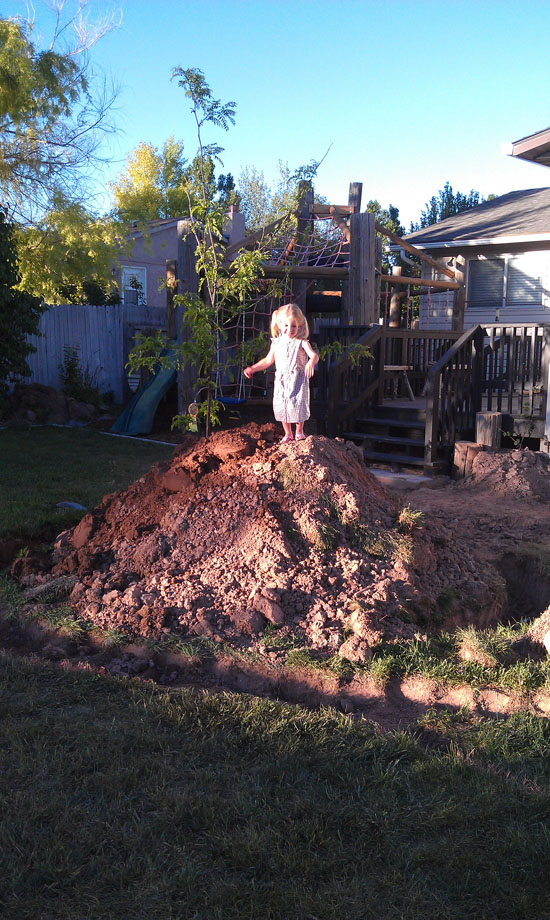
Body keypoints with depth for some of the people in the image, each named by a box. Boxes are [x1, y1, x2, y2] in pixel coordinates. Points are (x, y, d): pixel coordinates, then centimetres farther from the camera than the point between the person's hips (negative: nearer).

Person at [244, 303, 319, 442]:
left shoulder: (301, 342, -8)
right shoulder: (277, 343, 6)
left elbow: (314, 355, -21)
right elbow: (268, 360, 17)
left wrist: (311, 363, -45)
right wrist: (252, 368, 12)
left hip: (298, 380, -4)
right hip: (281, 381, 4)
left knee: (298, 406, -7)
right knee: (281, 407, 5)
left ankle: (299, 432, 17)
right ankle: (288, 434, 23)